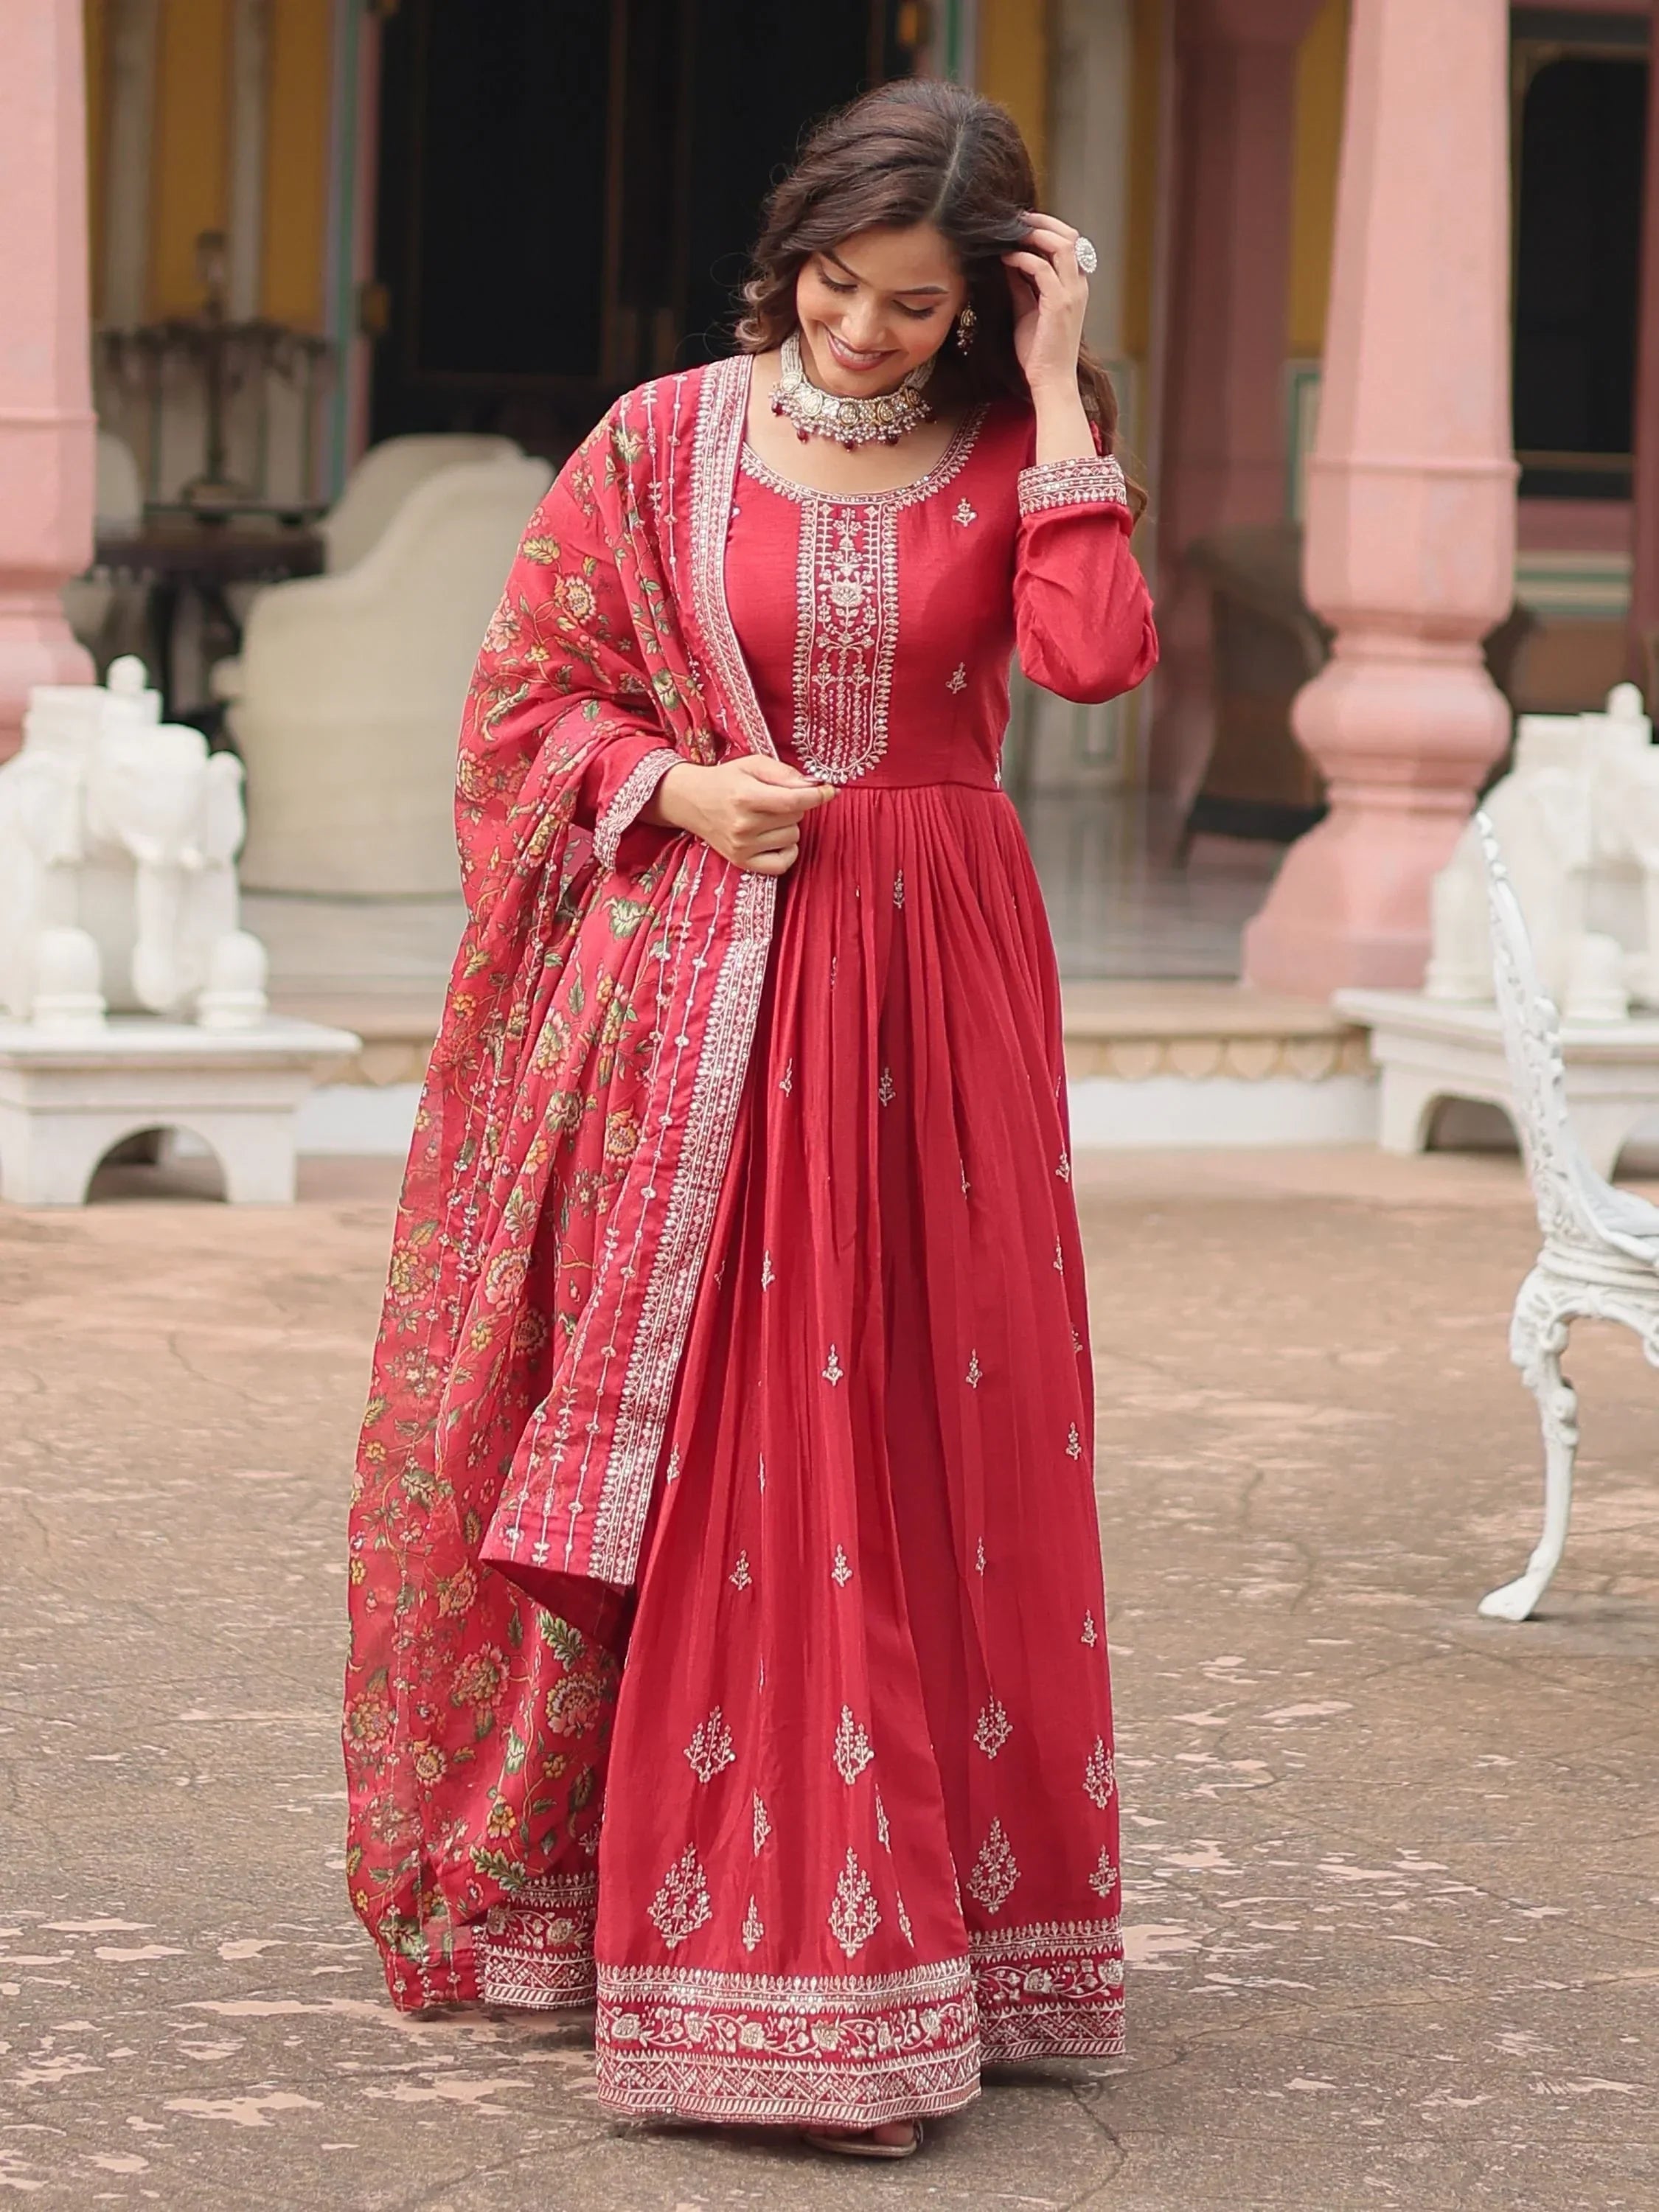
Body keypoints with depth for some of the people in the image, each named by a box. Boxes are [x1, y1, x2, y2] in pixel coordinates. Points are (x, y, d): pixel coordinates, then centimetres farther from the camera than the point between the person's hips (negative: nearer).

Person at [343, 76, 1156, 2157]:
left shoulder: (1010, 454, 3)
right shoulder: (665, 442, 2)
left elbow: (1096, 652, -16)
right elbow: (527, 694, 7)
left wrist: (1058, 386, -13)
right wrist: (680, 788, -9)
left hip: (923, 985, 0)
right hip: (694, 983, 0)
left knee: (919, 1438, 2)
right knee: (692, 1452, 1)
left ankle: (906, 1917, 11)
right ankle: (639, 1887, 9)